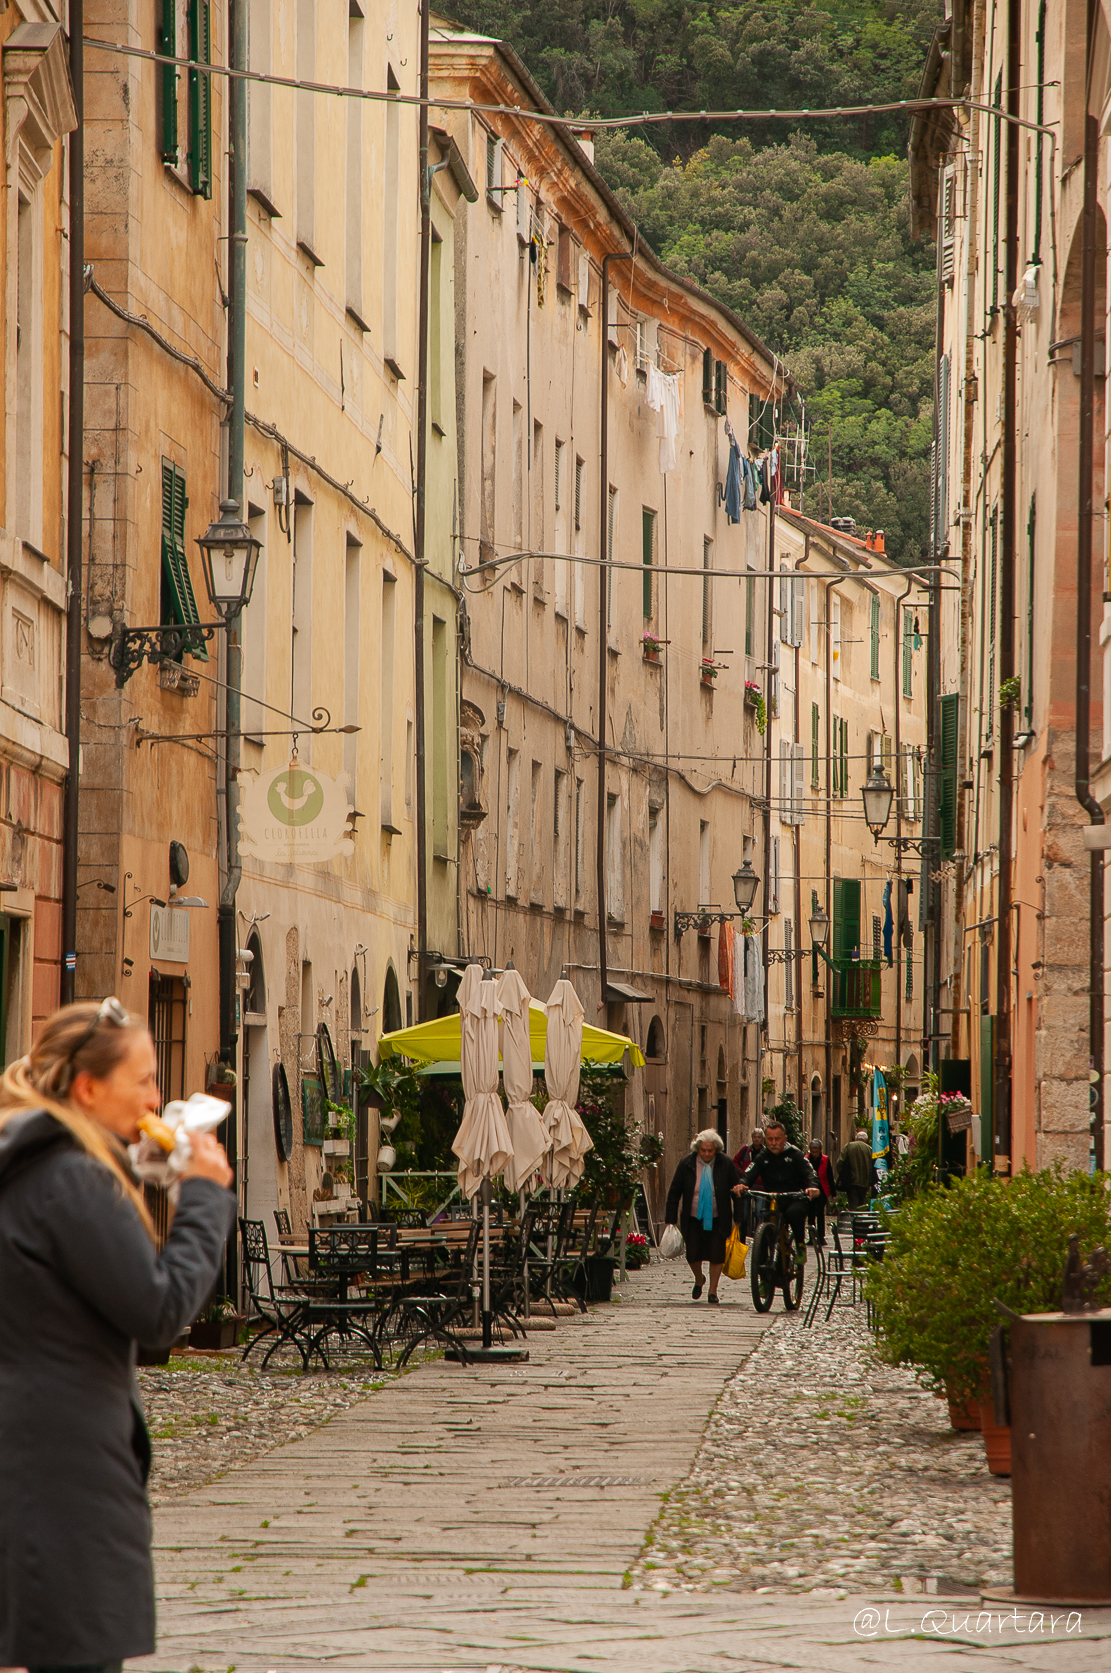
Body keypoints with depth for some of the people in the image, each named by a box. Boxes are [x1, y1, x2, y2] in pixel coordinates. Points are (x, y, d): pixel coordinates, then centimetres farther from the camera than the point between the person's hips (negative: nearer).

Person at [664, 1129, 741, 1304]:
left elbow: (737, 1189, 3)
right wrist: (671, 1219, -4)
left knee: (716, 1254, -3)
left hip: (717, 1218, -1)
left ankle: (713, 1291, 13)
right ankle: (699, 1280, 30)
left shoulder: (725, 1164, -6)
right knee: (692, 1254, -1)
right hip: (693, 1217, 1)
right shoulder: (687, 1164, -5)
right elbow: (674, 1192, 1)